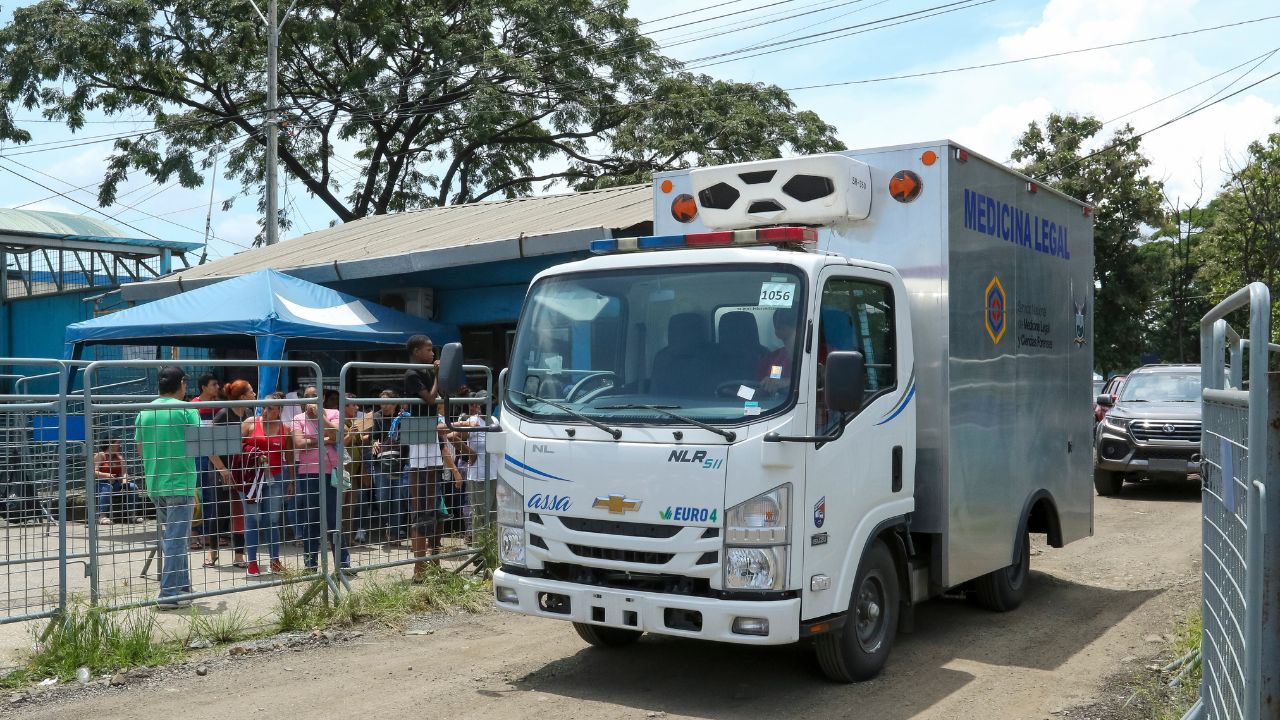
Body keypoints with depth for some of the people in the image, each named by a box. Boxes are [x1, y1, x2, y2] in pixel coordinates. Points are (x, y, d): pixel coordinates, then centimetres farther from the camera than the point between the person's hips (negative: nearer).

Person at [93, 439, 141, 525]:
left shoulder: (119, 458, 11)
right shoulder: (100, 455, -5)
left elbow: (123, 473, 2)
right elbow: (93, 472, -14)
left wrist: (124, 482, -19)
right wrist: (105, 475, -32)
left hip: (115, 483, 5)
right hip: (101, 483, -5)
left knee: (133, 486, -15)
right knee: (107, 487, -38)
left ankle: (132, 514, -11)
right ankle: (102, 516, -41)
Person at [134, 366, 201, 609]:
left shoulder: (145, 411, 7)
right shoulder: (186, 410, -10)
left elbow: (140, 449, 13)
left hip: (154, 485, 6)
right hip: (180, 484, -6)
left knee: (169, 538, 18)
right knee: (176, 540, -3)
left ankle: (182, 588, 26)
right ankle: (169, 594, -4)